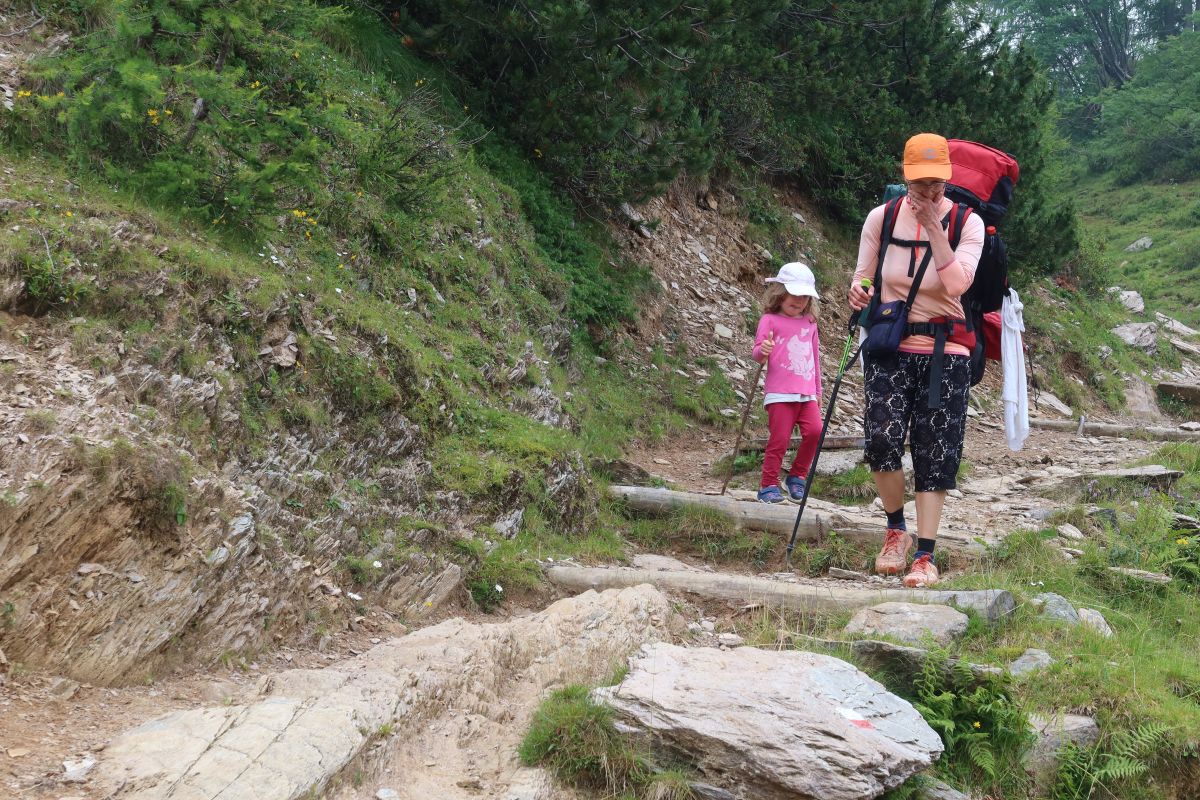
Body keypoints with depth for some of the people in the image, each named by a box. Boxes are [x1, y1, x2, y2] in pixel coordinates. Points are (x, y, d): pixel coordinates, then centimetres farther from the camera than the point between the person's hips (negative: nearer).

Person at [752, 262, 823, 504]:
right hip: (780, 393, -5)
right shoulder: (770, 320, 1)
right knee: (780, 438, -7)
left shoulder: (809, 323, 17)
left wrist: (818, 389, 24)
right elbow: (758, 352, -5)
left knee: (814, 431, -11)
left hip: (807, 393, 5)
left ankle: (797, 476, 9)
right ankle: (769, 485, 7)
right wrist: (762, 351, -30)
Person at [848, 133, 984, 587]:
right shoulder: (881, 218, 1)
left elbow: (958, 283, -18)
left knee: (935, 452, -1)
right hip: (890, 346, 1)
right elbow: (863, 276, 8)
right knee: (881, 438, -16)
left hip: (944, 352, 0)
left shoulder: (967, 223, -3)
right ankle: (895, 530, 9)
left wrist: (933, 227, -20)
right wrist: (858, 294, -15)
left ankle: (925, 556, 6)